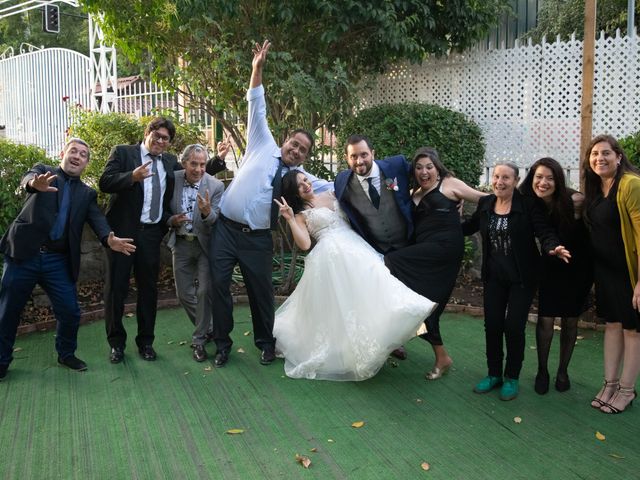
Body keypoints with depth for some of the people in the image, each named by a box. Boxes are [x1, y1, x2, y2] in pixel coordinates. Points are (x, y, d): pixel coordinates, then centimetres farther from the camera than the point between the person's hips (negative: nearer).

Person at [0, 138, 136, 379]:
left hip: (58, 261, 2)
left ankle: (66, 353, 28)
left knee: (70, 311, 3)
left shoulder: (87, 193, 12)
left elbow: (97, 219, -4)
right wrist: (35, 184, -44)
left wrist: (110, 239, -27)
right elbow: (27, 179, -18)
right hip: (24, 254, -2)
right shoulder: (43, 171, 5)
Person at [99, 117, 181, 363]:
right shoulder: (122, 152, 1)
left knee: (148, 288, 9)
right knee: (116, 287, 4)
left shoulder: (171, 161, 14)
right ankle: (116, 343, 21)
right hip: (122, 231, -3)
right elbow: (105, 182, -11)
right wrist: (132, 177, -27)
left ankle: (145, 341, 24)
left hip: (152, 233, 3)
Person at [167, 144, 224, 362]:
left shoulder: (216, 186, -14)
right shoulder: (172, 180, -8)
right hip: (181, 244, 3)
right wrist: (172, 220, -19)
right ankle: (206, 327, 34)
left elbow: (216, 220, -18)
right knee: (184, 294, 11)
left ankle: (199, 340, 14)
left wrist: (207, 212, -40)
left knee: (205, 292, -2)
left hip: (205, 244, -3)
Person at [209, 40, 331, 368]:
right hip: (226, 229, -1)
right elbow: (257, 109, 2)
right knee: (219, 286, 0)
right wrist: (257, 70, -6)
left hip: (258, 239, 1)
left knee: (261, 291, 8)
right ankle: (222, 344, 17)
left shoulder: (301, 178, 8)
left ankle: (266, 343, 29)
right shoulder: (263, 147, 5)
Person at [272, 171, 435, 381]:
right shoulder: (301, 214, 8)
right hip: (331, 254, -5)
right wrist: (290, 219, -10)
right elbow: (304, 244, -7)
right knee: (337, 301, -13)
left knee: (367, 289, -9)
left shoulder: (330, 195, 21)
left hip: (355, 245, 5)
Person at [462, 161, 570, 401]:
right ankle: (494, 374, 25)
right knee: (492, 324, 6)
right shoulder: (485, 203, 2)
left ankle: (512, 378, 19)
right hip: (494, 276, 4)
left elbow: (544, 231, -16)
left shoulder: (528, 204, -10)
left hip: (522, 276, -4)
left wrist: (553, 247, -37)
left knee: (514, 326, -1)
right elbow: (468, 227, 16)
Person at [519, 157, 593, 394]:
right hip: (550, 268, 1)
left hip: (577, 268, -1)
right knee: (545, 321, -3)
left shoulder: (574, 201, -22)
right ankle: (542, 371, 16)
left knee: (570, 322, 10)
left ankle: (563, 371, 27)